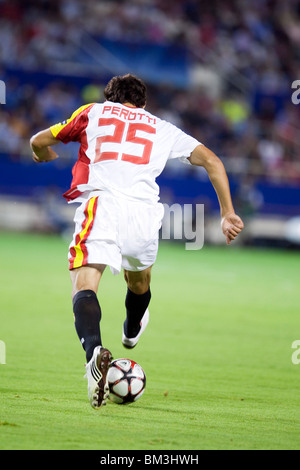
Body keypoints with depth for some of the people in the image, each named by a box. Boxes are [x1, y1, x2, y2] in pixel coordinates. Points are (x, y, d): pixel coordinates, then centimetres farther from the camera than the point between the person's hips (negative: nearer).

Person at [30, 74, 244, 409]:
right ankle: (132, 331, 60)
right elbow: (212, 161, 22)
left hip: (100, 202, -3)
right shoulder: (163, 129, 27)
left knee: (84, 285, -14)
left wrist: (44, 155, 54)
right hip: (144, 210, 3)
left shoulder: (93, 111, 23)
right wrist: (227, 214, 24)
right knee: (139, 278, 31)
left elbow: (38, 142, 30)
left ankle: (94, 350, -43)